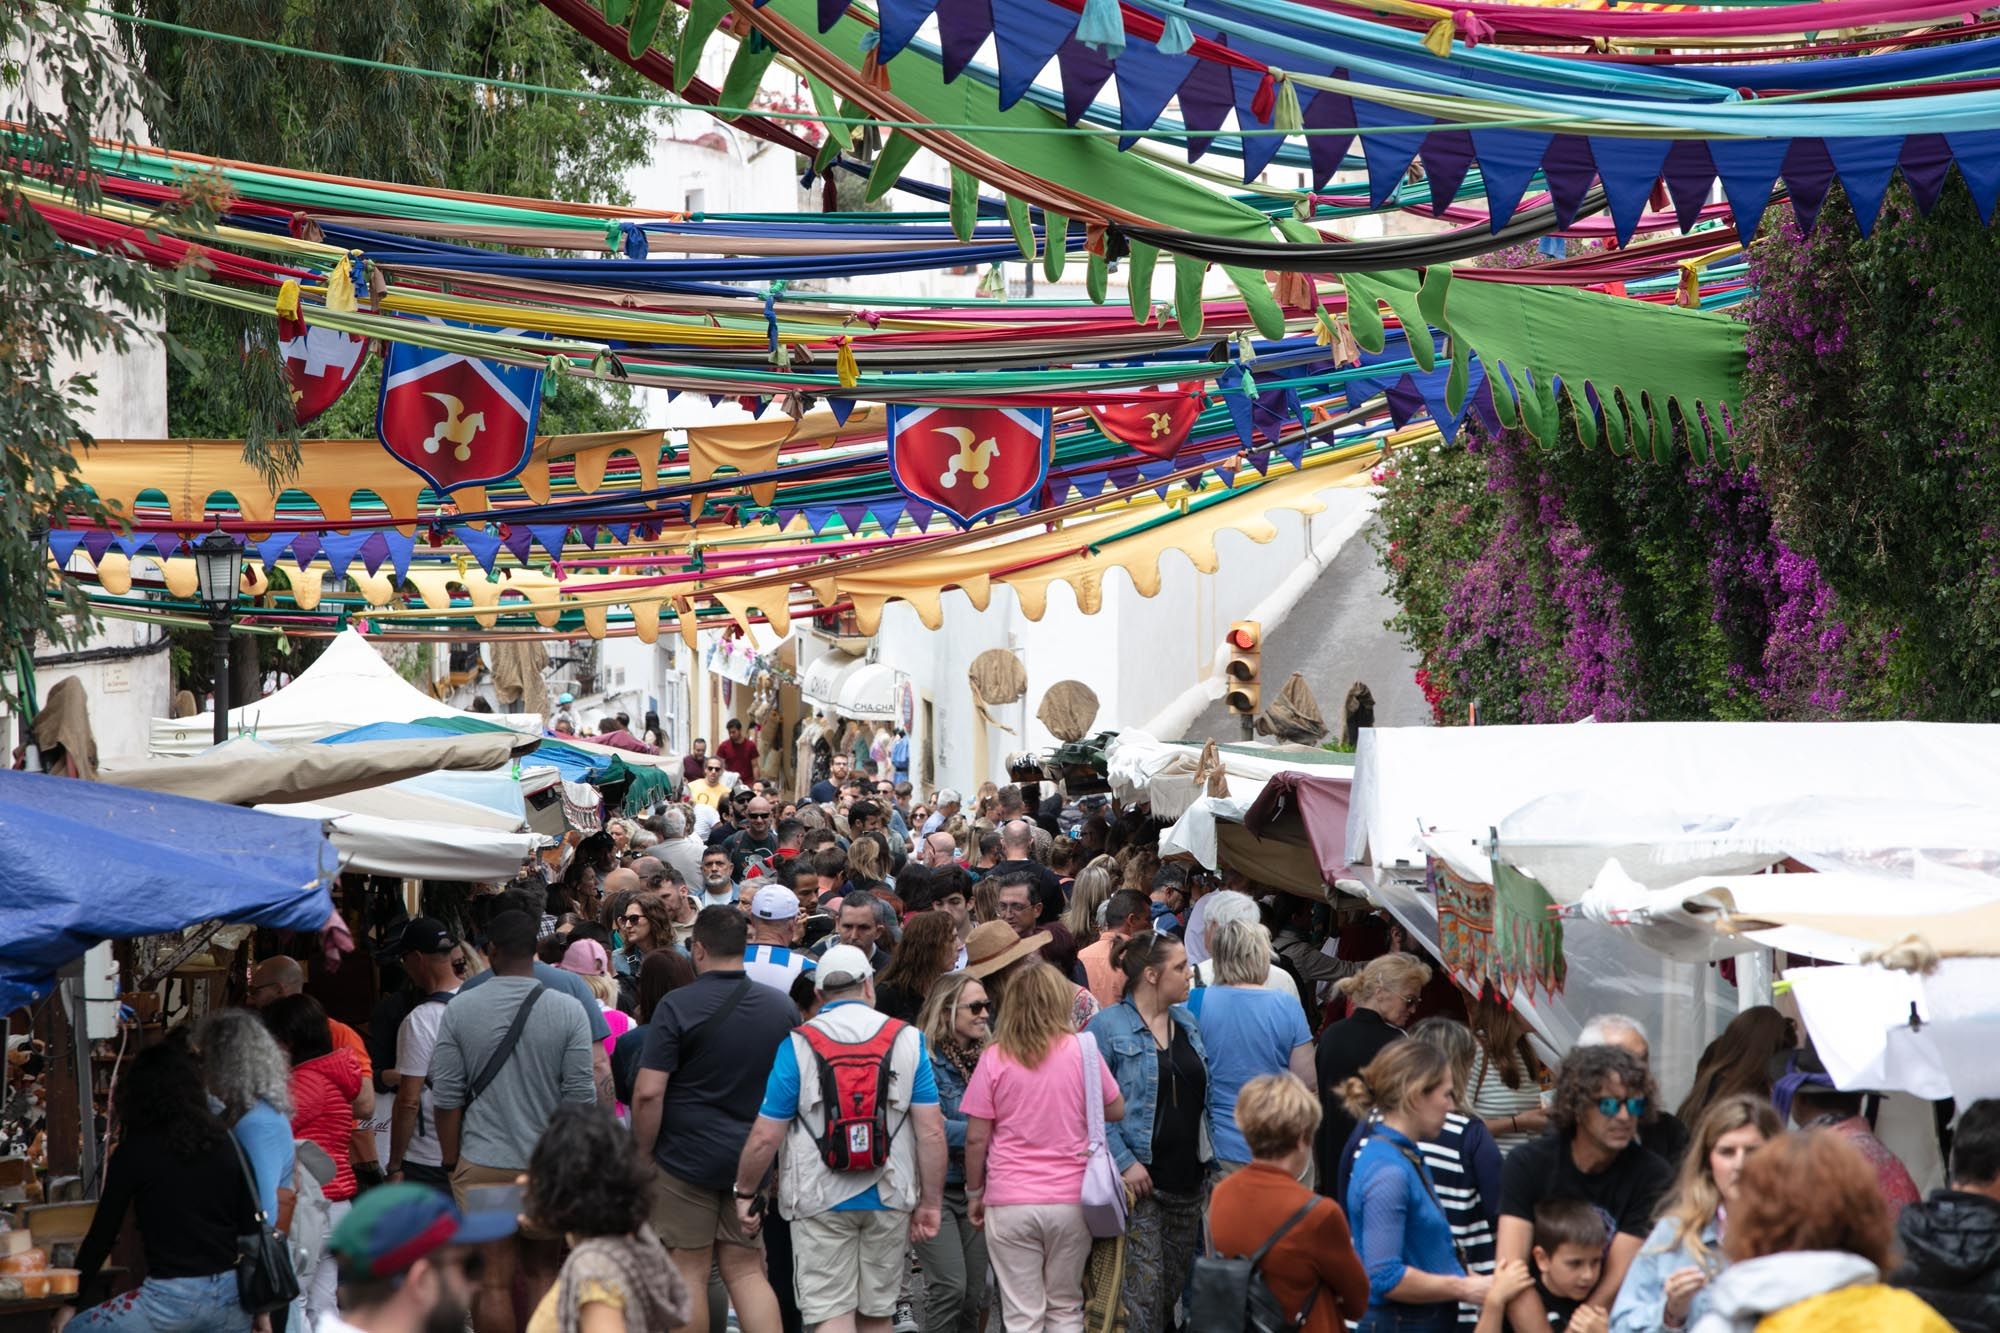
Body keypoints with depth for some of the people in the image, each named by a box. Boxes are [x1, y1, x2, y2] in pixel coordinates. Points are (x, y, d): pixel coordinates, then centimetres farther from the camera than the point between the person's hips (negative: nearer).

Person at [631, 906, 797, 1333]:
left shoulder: (677, 1006, -11)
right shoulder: (782, 1006, 4)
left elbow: (648, 1093, -16)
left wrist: (643, 1156, -4)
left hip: (686, 1157, -4)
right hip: (753, 1159, 4)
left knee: (689, 1273, 5)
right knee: (746, 1271, 8)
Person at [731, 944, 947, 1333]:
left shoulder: (797, 1046, -4)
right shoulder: (908, 1040, 1)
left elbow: (765, 1138, -5)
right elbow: (931, 1133, -3)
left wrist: (745, 1193, 10)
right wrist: (930, 1203, 3)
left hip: (822, 1202, -2)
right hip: (888, 1200, 2)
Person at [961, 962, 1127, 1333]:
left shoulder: (994, 1058, -5)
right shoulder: (1081, 1049, -4)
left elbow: (976, 1138, -4)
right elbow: (1116, 1111, 7)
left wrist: (974, 1193, 9)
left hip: (1010, 1204, -1)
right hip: (1070, 1199, 1)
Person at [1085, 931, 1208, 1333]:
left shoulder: (1188, 1024, 13)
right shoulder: (1108, 1026, -8)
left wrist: (1206, 1156, 11)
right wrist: (1125, 1162, -18)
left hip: (1187, 1178, 7)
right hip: (1139, 1179, -7)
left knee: (1177, 1285, 11)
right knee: (1143, 1289, -11)